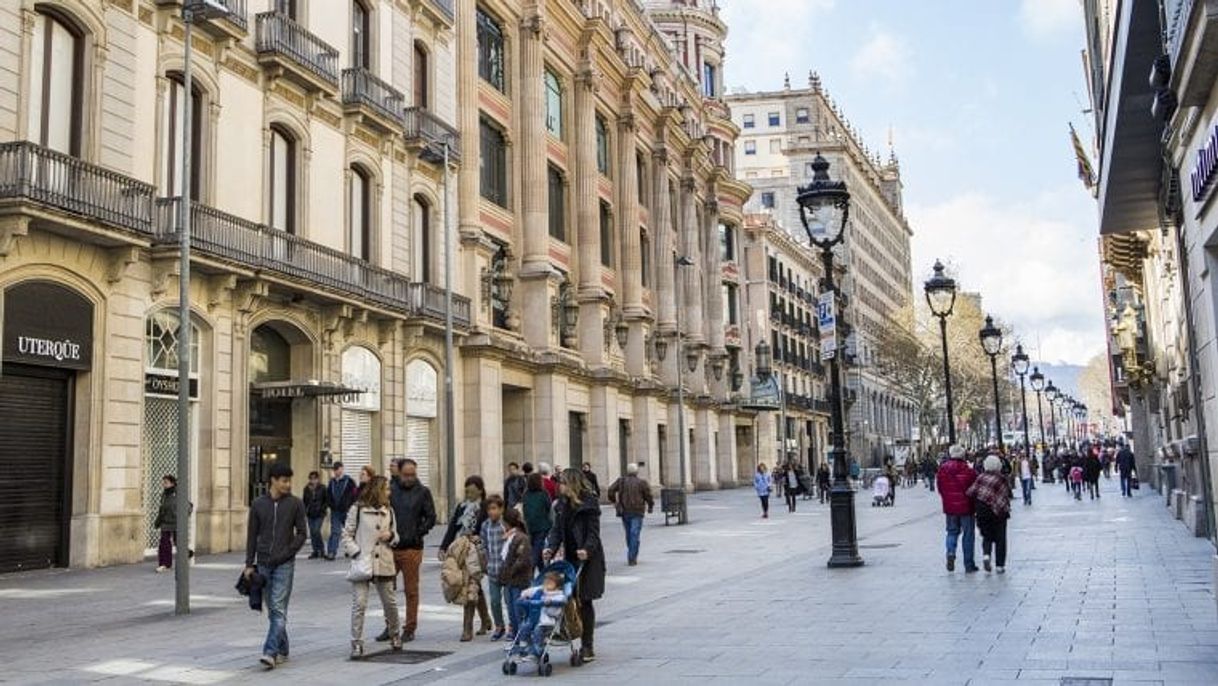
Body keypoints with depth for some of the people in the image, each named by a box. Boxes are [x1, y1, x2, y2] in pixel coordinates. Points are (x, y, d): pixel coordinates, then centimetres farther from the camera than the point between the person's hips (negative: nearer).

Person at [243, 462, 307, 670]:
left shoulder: (295, 504, -1)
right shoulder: (258, 504, 4)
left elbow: (302, 533, 0)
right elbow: (252, 535, 7)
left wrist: (286, 553, -11)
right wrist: (249, 564, 3)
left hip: (284, 565, -3)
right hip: (263, 564, 3)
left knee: (278, 609, -11)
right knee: (272, 611, 10)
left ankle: (271, 652, -15)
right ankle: (282, 650, 21)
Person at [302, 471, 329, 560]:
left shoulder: (323, 488, -5)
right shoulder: (307, 489, 6)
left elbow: (327, 501, 0)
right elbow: (304, 501, 15)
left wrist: (321, 509, -9)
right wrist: (305, 511, 4)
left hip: (319, 515, -4)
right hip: (310, 515, 4)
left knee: (316, 531, -13)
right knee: (312, 533, 5)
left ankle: (321, 550, 2)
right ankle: (315, 551, 14)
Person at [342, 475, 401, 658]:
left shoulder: (388, 511, 11)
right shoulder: (358, 509, -3)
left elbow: (395, 535, 20)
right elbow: (347, 535, 0)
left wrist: (390, 536, -4)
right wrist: (355, 553, -13)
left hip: (384, 563, 4)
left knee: (390, 602, 11)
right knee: (359, 603, -8)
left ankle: (394, 635, 32)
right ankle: (357, 643, 1)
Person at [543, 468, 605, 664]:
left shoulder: (589, 504, -9)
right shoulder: (562, 504, 10)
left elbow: (593, 532, -13)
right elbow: (557, 530, 8)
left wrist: (587, 549, -31)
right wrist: (551, 548, -10)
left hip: (588, 560, -6)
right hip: (570, 558, 6)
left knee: (585, 601, -2)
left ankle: (588, 647, 6)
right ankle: (584, 645, 11)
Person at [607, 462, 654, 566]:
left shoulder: (621, 481, 6)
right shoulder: (642, 482, -2)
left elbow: (611, 490, -3)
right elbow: (648, 496, -4)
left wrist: (613, 501, 8)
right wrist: (650, 506, 11)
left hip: (624, 511, 4)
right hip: (637, 512, -4)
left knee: (629, 534, 15)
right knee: (635, 535, -4)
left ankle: (632, 556, 23)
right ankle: (632, 558, -9)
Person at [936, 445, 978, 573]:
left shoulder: (942, 470, -4)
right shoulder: (968, 470, -13)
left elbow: (940, 489, 4)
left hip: (949, 507, 2)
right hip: (966, 506, -2)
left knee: (952, 532, 17)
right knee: (968, 534, 8)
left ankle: (950, 553, -10)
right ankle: (969, 565, 12)